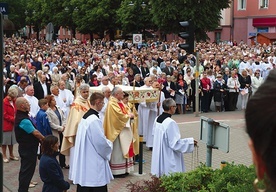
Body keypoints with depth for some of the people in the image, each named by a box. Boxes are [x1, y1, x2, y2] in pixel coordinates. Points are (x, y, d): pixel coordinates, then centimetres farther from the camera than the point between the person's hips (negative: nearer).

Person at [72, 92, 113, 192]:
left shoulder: (86, 116, 11)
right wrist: (109, 144, 0)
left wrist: (106, 142, 17)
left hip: (85, 159, 10)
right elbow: (101, 142, -19)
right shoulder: (94, 120, -20)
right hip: (94, 162, -10)